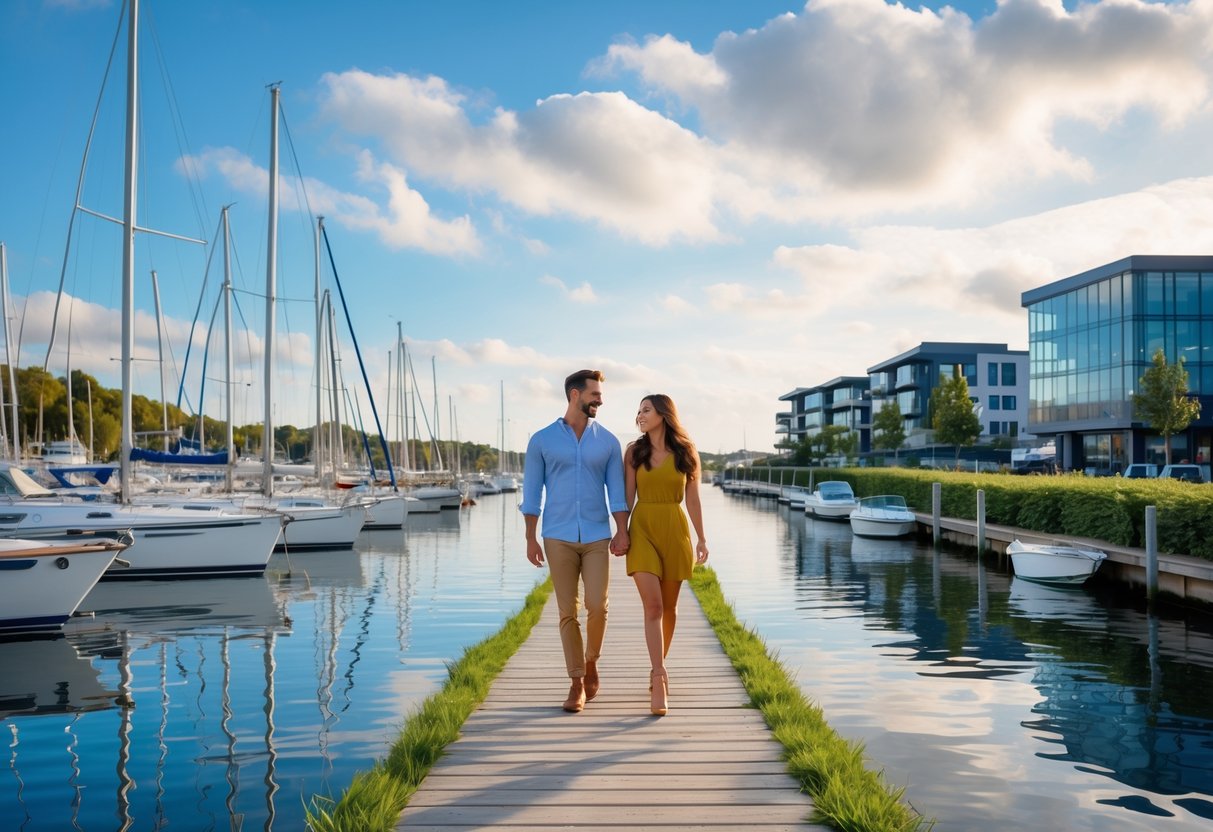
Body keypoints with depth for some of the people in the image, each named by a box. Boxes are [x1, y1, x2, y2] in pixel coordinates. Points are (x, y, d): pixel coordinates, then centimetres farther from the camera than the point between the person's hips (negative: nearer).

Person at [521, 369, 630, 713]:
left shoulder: (607, 441, 6)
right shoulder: (542, 440, 1)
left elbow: (616, 489, 3)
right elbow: (531, 492, 2)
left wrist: (622, 530, -10)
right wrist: (530, 539, -2)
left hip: (597, 537, 1)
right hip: (558, 538, -1)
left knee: (597, 607, -9)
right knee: (568, 612, 1)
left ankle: (591, 663, 19)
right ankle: (577, 684, 10)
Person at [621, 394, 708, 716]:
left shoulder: (686, 452, 2)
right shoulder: (634, 452, 3)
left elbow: (692, 499, 4)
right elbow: (628, 496, 3)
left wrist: (701, 538, 3)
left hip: (675, 530, 1)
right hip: (642, 530, -1)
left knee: (668, 606, 10)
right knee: (652, 605, -12)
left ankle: (658, 668, 30)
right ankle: (660, 679, -14)